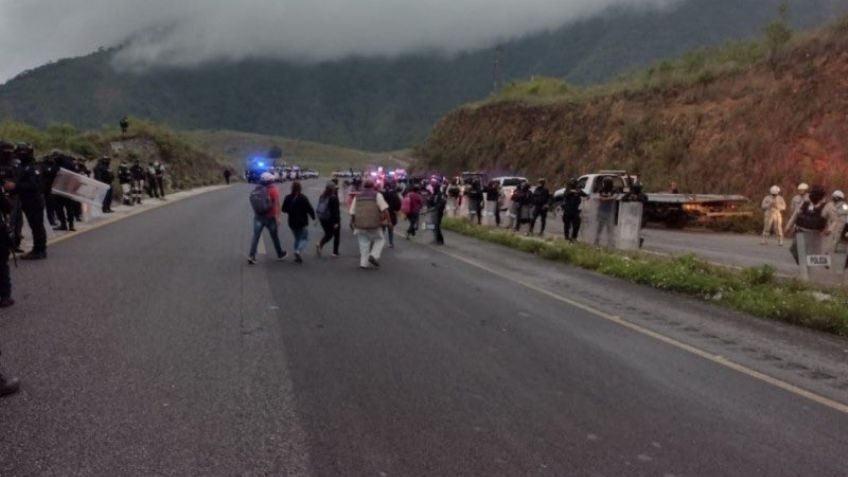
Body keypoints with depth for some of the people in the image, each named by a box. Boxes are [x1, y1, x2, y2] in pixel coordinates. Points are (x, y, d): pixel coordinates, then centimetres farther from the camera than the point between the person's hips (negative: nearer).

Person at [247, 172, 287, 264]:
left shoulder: (256, 190, 4)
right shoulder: (273, 190, -11)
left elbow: (254, 204, 11)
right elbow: (277, 204, -17)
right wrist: (277, 217, -18)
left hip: (258, 217, 3)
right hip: (270, 217, -3)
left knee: (256, 236, 1)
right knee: (275, 236, 13)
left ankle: (251, 255, -11)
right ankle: (280, 254, 29)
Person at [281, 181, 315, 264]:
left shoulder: (288, 198, -3)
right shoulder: (303, 198, -16)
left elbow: (284, 209, 4)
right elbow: (310, 209, -14)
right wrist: (313, 216, 3)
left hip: (292, 223, 5)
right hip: (303, 223, -5)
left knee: (297, 238, 19)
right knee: (304, 238, 5)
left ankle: (297, 256, 16)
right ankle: (298, 251, -21)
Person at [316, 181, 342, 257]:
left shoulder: (322, 197, 3)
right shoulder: (333, 198, -17)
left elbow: (319, 208, 9)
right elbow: (336, 211, -19)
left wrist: (320, 218, 16)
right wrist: (336, 222, -17)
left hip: (323, 219, 6)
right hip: (332, 219, -6)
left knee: (328, 235, 18)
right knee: (337, 235, 10)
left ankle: (320, 244, -6)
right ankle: (335, 252, 8)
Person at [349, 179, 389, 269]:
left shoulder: (357, 196, 11)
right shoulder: (377, 195, 1)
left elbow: (352, 212, 11)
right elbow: (385, 209, -10)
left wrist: (352, 222, 24)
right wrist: (388, 221, -8)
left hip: (360, 225, 3)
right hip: (374, 224, -3)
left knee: (364, 244, 11)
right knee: (380, 240, 14)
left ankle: (363, 263, 7)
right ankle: (374, 256, -5)